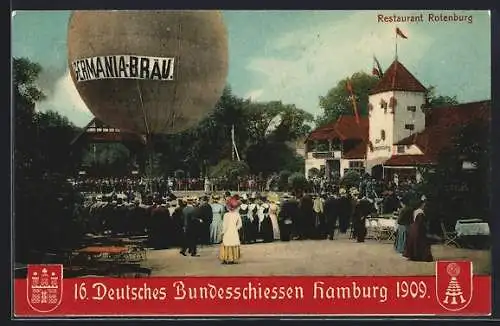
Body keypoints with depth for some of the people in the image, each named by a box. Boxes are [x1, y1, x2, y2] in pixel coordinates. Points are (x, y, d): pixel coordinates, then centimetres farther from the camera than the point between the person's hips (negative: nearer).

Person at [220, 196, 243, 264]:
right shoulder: (237, 214, -3)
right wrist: (236, 228, 12)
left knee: (227, 245, 2)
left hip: (227, 233, -4)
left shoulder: (226, 215, -13)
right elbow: (240, 224, 0)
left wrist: (223, 232, 0)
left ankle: (227, 259, -2)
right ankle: (234, 259, 12)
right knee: (235, 245, 11)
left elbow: (224, 225, -10)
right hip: (235, 233, 4)